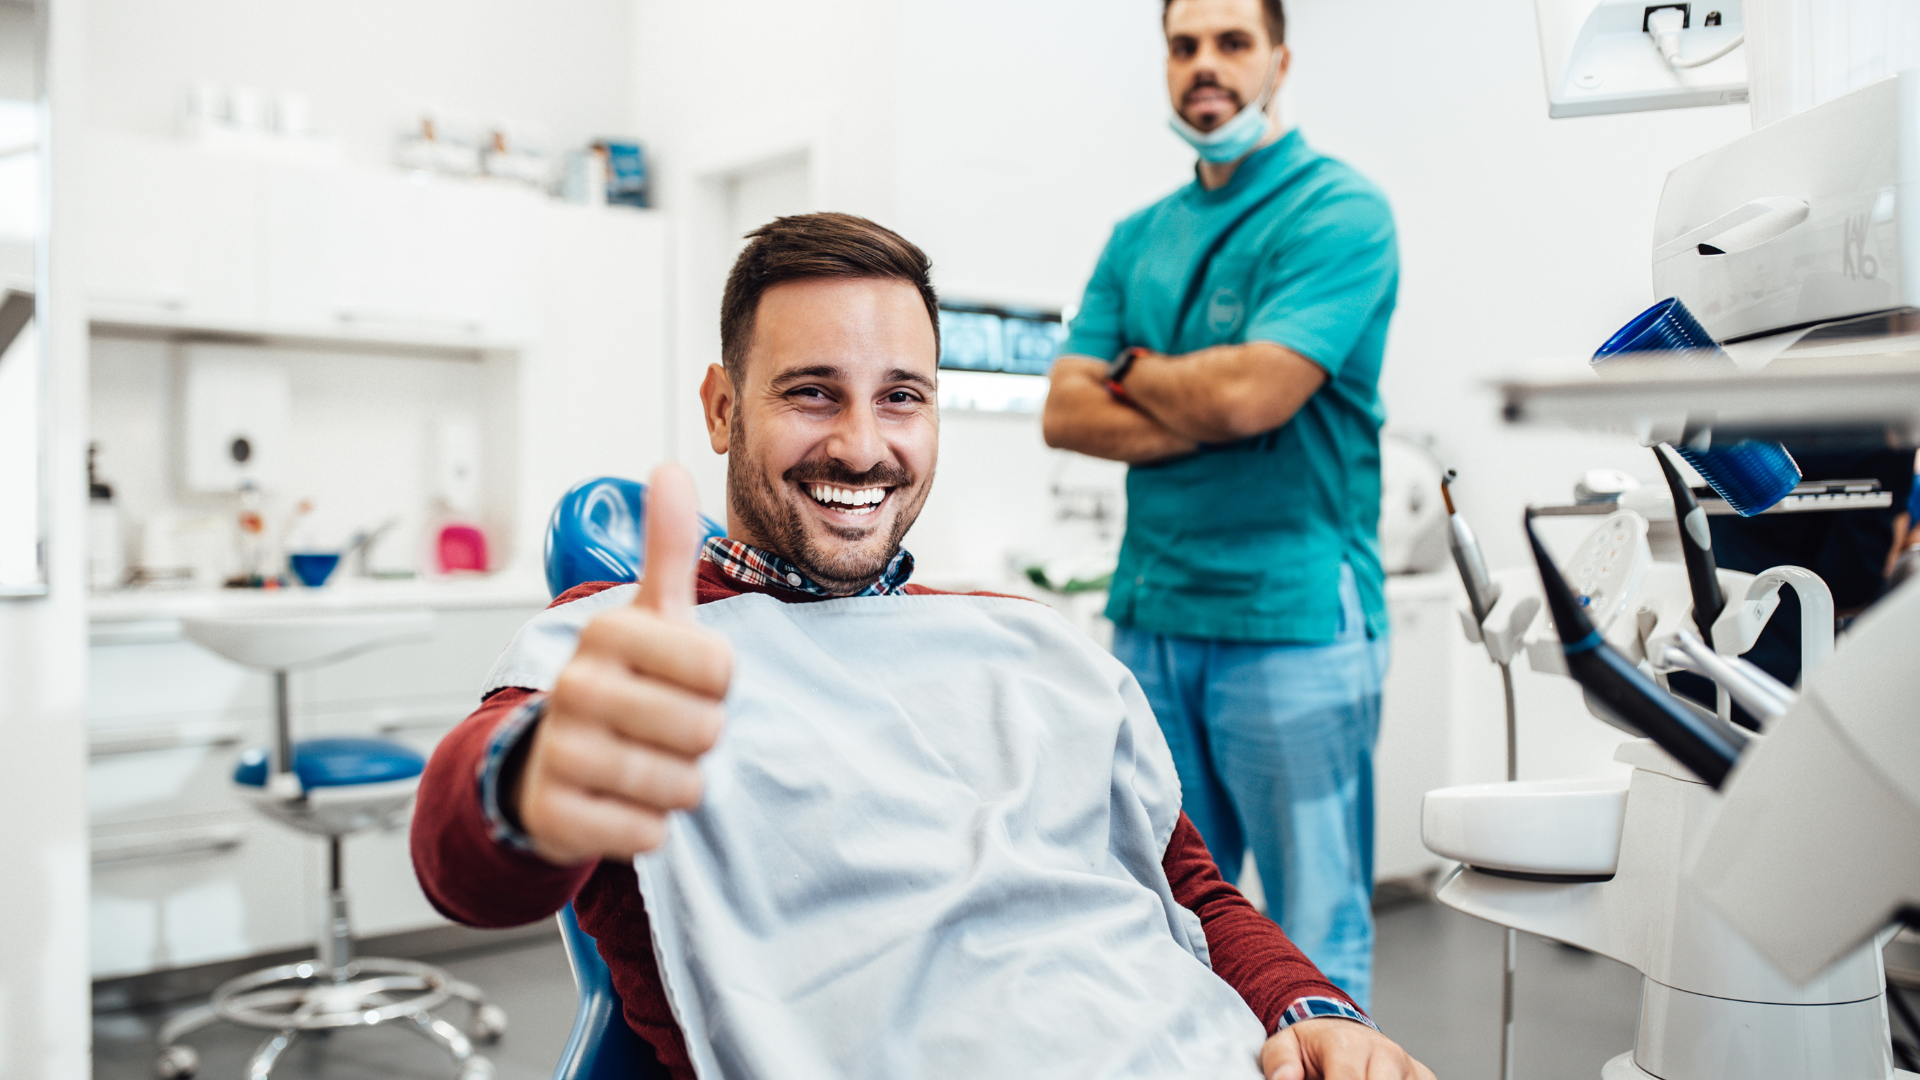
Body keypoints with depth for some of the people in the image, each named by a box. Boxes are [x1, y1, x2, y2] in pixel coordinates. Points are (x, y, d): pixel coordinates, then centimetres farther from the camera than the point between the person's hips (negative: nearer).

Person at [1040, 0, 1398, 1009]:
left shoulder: (1338, 211, -4)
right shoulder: (1138, 235, 14)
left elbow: (1251, 393, -18)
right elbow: (1066, 412, 4)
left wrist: (1136, 372, 0)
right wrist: (1207, 422, -10)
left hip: (1292, 615, -5)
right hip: (1150, 614, 6)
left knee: (1313, 937, 4)